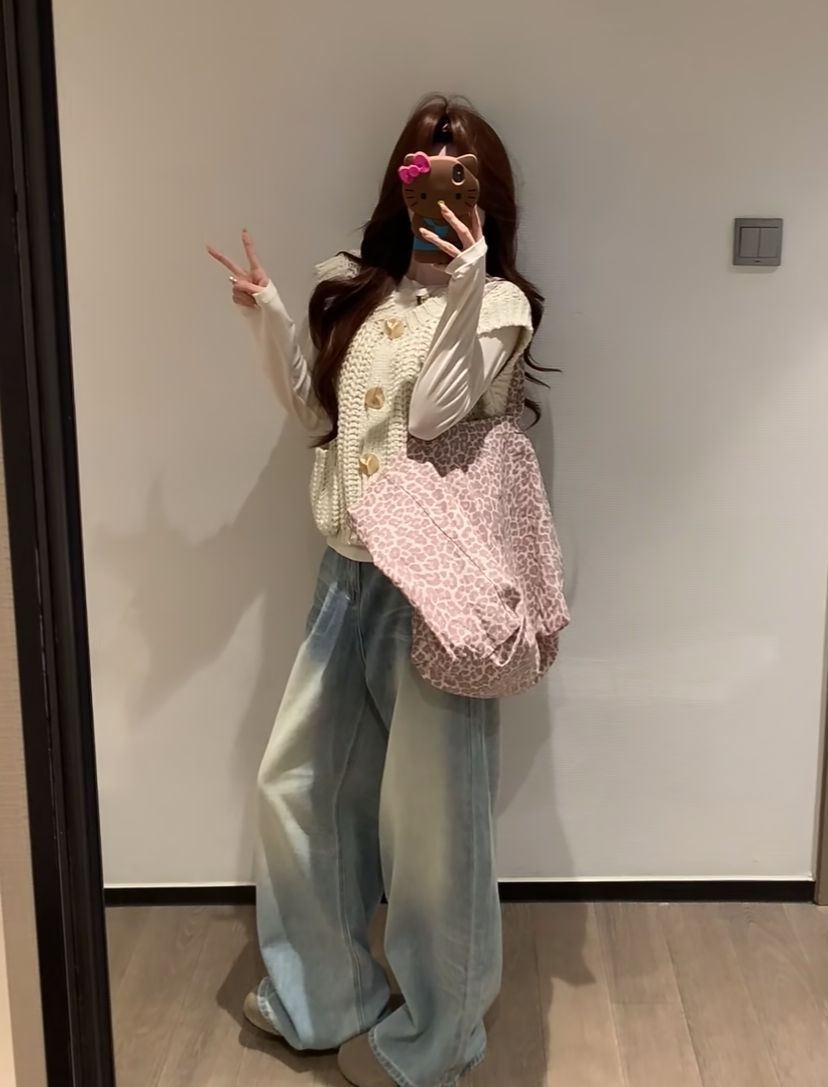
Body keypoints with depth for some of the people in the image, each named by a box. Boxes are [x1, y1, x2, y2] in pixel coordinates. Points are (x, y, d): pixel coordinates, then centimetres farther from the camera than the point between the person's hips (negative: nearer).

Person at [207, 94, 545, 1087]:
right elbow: (317, 413, 12)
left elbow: (433, 416, -18)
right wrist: (267, 318, 1)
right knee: (298, 780, 13)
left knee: (429, 803, 5)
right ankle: (325, 992, 36)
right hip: (349, 568, 6)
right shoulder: (357, 286, 11)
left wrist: (461, 285, -24)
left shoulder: (496, 304, -4)